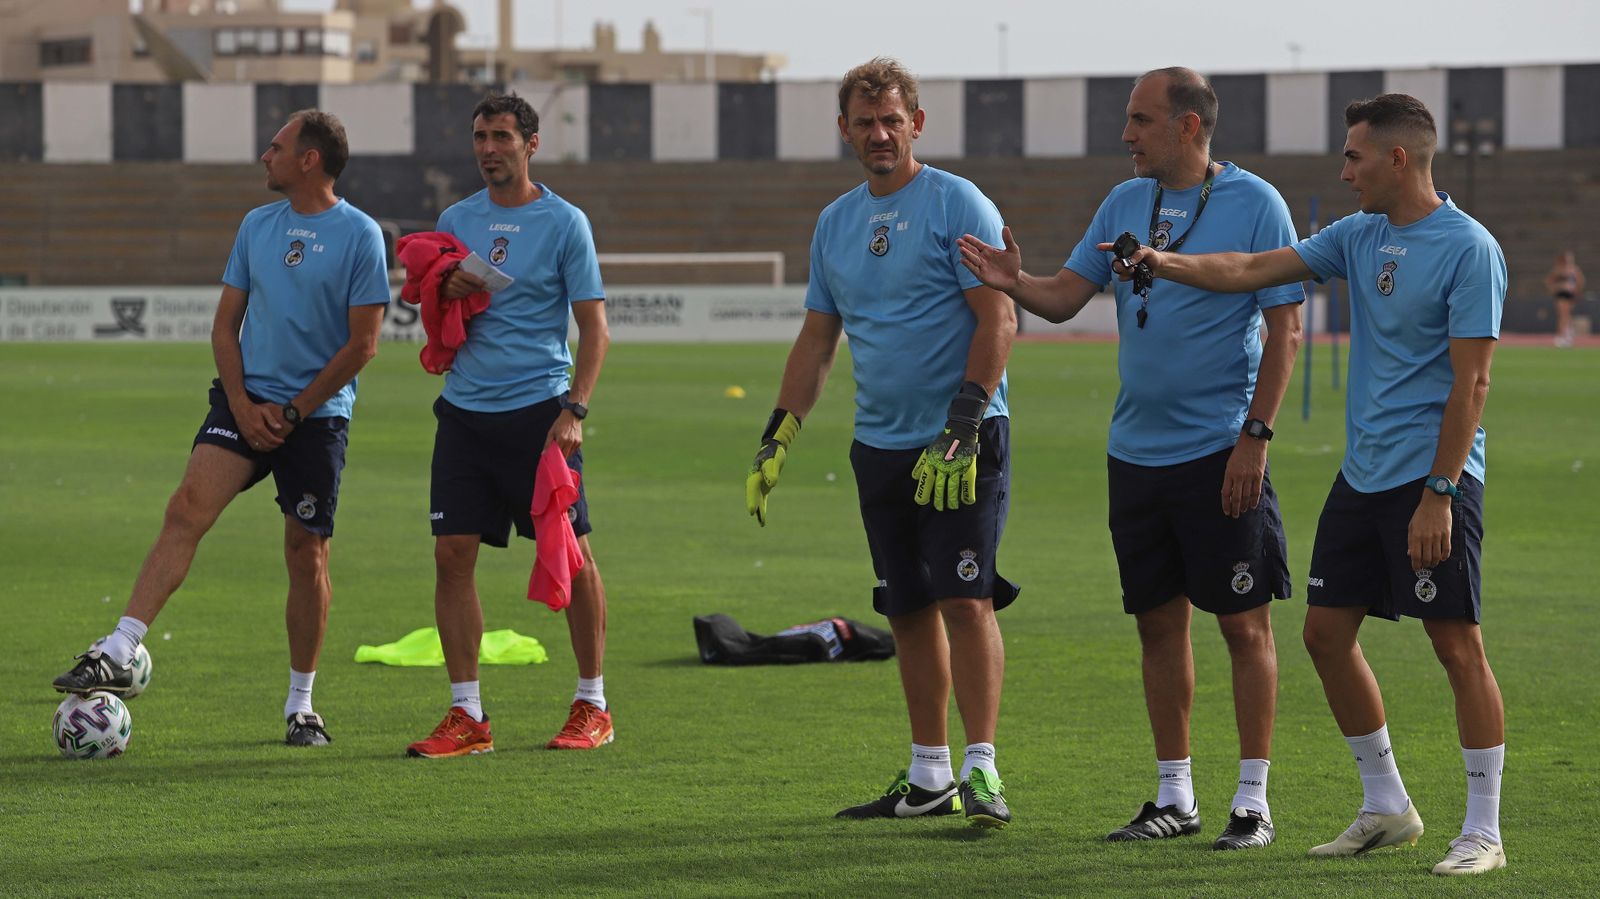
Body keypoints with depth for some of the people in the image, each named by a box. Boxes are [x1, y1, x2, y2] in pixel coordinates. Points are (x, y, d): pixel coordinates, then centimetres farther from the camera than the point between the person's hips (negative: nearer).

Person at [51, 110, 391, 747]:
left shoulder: (360, 235, -5)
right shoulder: (256, 225, 11)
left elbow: (363, 343, -8)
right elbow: (226, 323, 12)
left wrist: (292, 413, -9)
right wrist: (243, 405, -3)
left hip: (318, 414, -3)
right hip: (246, 400, 3)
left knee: (307, 552, 1)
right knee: (187, 509, -15)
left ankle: (301, 704, 14)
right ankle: (118, 654, -22)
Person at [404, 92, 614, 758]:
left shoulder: (563, 223, -2)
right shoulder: (456, 221, 12)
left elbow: (594, 328, -4)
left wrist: (575, 410, -15)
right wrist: (444, 295, -4)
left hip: (537, 410, -4)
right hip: (464, 410, 4)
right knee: (452, 553, -3)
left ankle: (592, 706, 12)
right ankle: (467, 716, 2)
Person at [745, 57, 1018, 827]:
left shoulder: (957, 205, -6)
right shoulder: (836, 222, 15)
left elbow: (998, 320, -12)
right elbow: (817, 340, 21)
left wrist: (961, 429, -20)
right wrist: (776, 440, 13)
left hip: (962, 443, -6)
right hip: (880, 444, 6)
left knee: (965, 598, -13)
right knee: (909, 611, 8)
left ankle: (981, 772, -13)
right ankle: (929, 779, 13)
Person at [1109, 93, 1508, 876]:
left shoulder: (1469, 250, -13)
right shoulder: (1360, 237, 11)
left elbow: (1470, 382, -16)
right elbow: (1253, 270, 14)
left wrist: (1438, 495, -20)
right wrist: (1164, 264, 1)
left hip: (1432, 480, -8)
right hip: (1363, 474, 8)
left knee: (1457, 643, -7)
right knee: (1327, 633, 9)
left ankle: (1483, 832, -1)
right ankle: (1385, 808, 21)